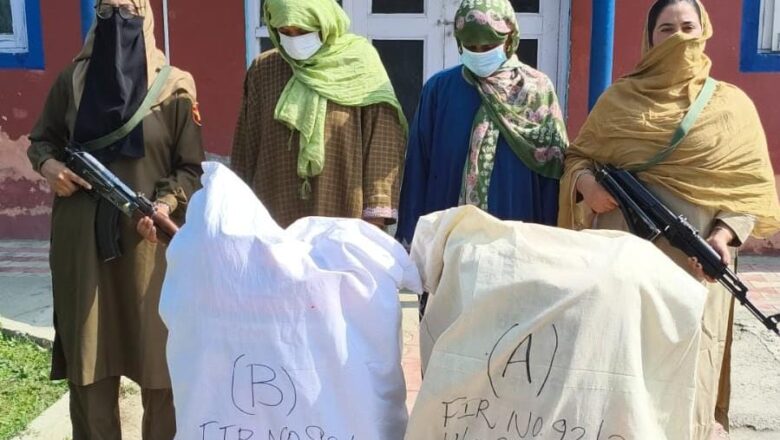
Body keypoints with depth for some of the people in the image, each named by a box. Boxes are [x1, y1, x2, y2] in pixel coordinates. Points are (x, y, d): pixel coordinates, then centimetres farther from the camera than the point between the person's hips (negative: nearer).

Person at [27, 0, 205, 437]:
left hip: (149, 240, -2)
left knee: (157, 353, 4)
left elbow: (191, 168, -1)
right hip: (82, 236, 2)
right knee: (88, 353, 8)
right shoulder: (72, 80, 5)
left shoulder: (175, 88, -2)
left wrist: (165, 205, -18)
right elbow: (42, 139, 16)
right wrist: (49, 165, -6)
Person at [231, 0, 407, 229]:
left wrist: (376, 213, -10)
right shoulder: (262, 70, 4)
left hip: (345, 218, -2)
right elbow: (246, 144, 9)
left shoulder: (361, 65, -5)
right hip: (275, 217, 2)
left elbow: (382, 143, -6)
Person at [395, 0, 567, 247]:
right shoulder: (439, 89, 1)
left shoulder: (537, 90, 0)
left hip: (516, 232, 0)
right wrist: (412, 234, 0)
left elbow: (550, 170, 2)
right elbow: (418, 166, 2)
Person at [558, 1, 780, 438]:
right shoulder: (619, 99, 8)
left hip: (695, 268, 0)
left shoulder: (732, 104, 6)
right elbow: (578, 156, 11)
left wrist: (726, 234, -14)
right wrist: (585, 182, -11)